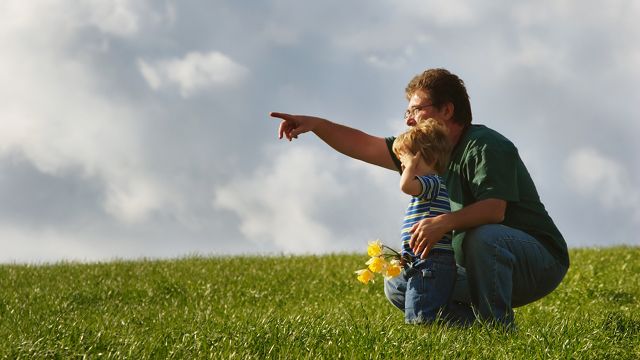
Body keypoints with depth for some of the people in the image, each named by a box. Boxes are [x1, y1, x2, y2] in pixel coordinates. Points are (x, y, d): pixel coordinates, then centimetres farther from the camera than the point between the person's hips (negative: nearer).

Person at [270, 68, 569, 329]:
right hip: (480, 271, 8)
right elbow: (366, 147, 8)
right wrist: (315, 124, -5)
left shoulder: (487, 146, -19)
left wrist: (444, 222, -48)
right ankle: (480, 327, -11)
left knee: (483, 236, -39)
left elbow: (494, 209, -33)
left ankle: (498, 327, -25)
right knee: (399, 286, -2)